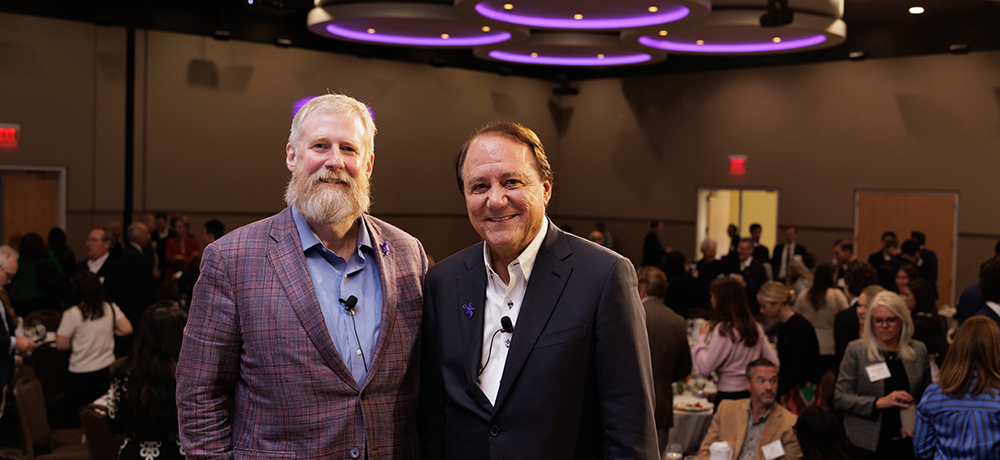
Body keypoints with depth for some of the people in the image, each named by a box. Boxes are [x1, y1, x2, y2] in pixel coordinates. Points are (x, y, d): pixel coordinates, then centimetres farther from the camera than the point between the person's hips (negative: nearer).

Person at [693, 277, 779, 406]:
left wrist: (702, 338, -6)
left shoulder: (723, 329, -16)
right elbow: (773, 362, 7)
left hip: (729, 395, -7)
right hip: (754, 395, 7)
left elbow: (704, 368, -19)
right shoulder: (755, 327, 5)